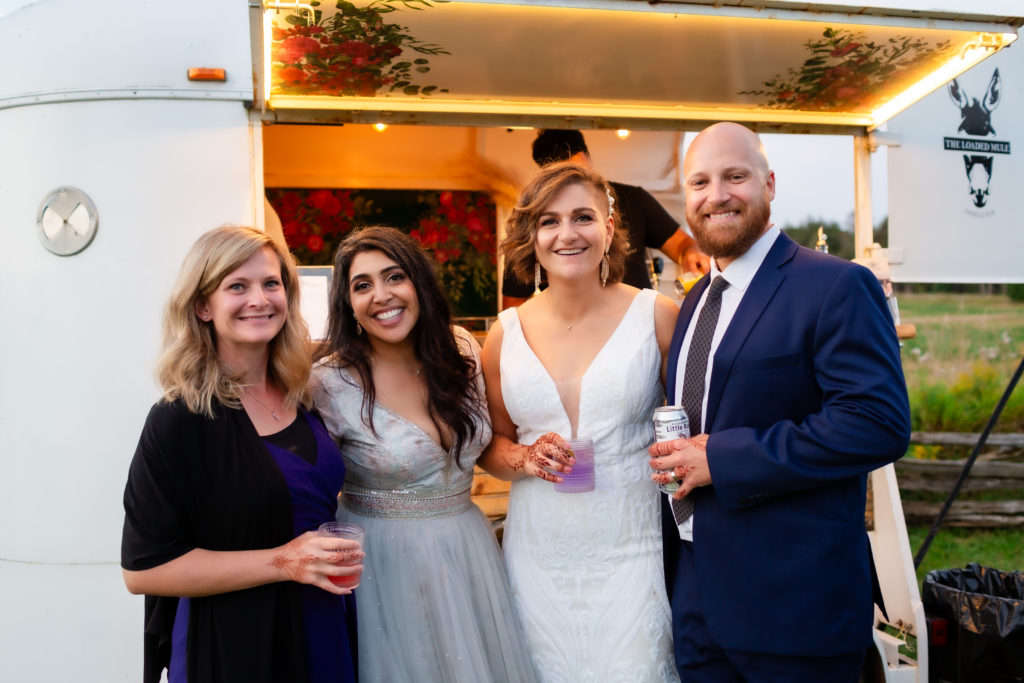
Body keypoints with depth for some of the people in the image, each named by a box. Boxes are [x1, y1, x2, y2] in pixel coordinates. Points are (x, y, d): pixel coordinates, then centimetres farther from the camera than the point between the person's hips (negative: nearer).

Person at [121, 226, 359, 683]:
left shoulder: (299, 396, 2)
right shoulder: (181, 418, -17)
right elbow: (142, 568, -18)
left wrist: (340, 552, 1)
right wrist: (283, 561, -22)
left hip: (324, 629, 6)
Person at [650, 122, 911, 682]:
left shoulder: (836, 287, -12)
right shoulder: (697, 300, 13)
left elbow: (878, 424, -22)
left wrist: (721, 458, -21)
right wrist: (676, 459, -1)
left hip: (792, 600, -7)